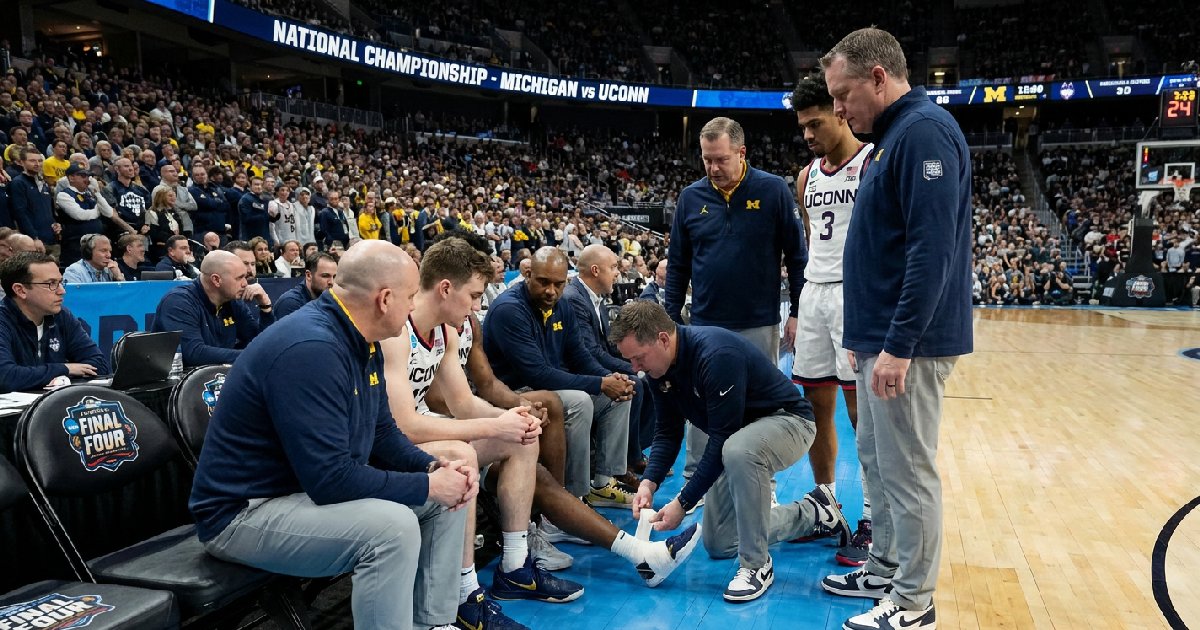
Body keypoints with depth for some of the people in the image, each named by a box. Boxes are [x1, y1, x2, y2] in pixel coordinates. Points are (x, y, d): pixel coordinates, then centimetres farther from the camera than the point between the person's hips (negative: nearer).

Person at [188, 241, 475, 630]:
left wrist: (435, 468, -8)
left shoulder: (363, 344, 2)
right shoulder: (310, 349, -29)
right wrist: (427, 486, -22)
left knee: (448, 498, 6)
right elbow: (330, 478, -32)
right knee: (392, 525, -32)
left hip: (315, 486, 10)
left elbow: (382, 434, 10)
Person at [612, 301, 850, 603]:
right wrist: (649, 482, -18)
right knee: (718, 544, 8)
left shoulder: (717, 355, -35)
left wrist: (683, 503, -30)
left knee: (738, 450, -44)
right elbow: (668, 431, -1)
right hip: (738, 436, 9)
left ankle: (756, 564, -25)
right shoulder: (659, 366, -9)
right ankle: (812, 513, 25)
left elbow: (722, 440, -33)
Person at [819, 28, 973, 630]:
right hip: (881, 338, 10)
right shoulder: (894, 136, 16)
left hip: (906, 344, -10)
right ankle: (886, 569, 33)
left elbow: (932, 250, -23)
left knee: (908, 473, 0)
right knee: (876, 458, 19)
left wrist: (898, 346, -24)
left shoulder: (924, 131, -15)